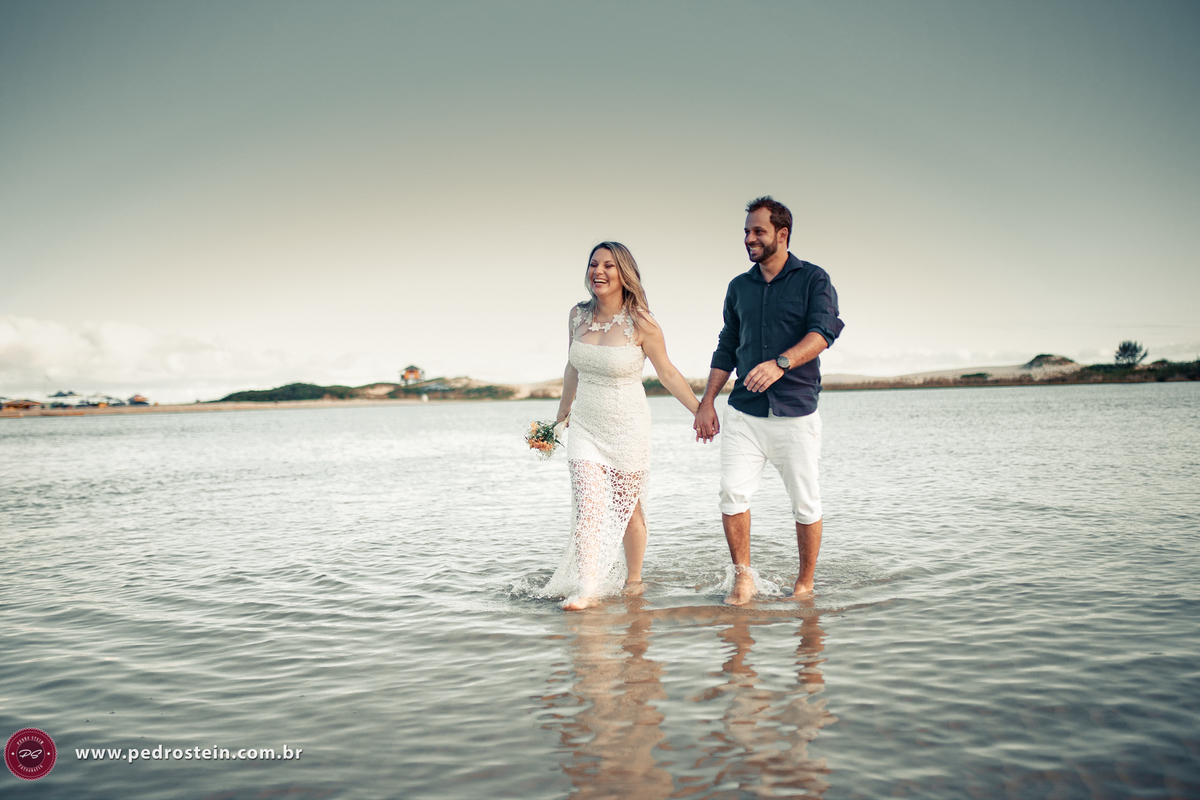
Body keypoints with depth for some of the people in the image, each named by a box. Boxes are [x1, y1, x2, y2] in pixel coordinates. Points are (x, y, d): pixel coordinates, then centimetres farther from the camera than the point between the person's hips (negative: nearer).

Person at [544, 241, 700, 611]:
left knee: (628, 509, 8)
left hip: (627, 428, -3)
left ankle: (633, 580, 28)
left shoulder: (640, 323, -12)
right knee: (588, 506, -11)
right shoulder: (578, 316, 2)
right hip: (585, 425, 3)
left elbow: (668, 374, -2)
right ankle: (586, 587, -12)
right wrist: (563, 412, 28)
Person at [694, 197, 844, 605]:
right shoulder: (739, 287, 13)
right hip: (744, 411, 3)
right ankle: (743, 578, 5)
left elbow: (823, 332, -16)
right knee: (732, 492, -10)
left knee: (805, 502, 4)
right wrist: (706, 402, 9)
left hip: (796, 412, -3)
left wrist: (780, 363, -33)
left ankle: (805, 584, 21)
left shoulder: (813, 279, 0)